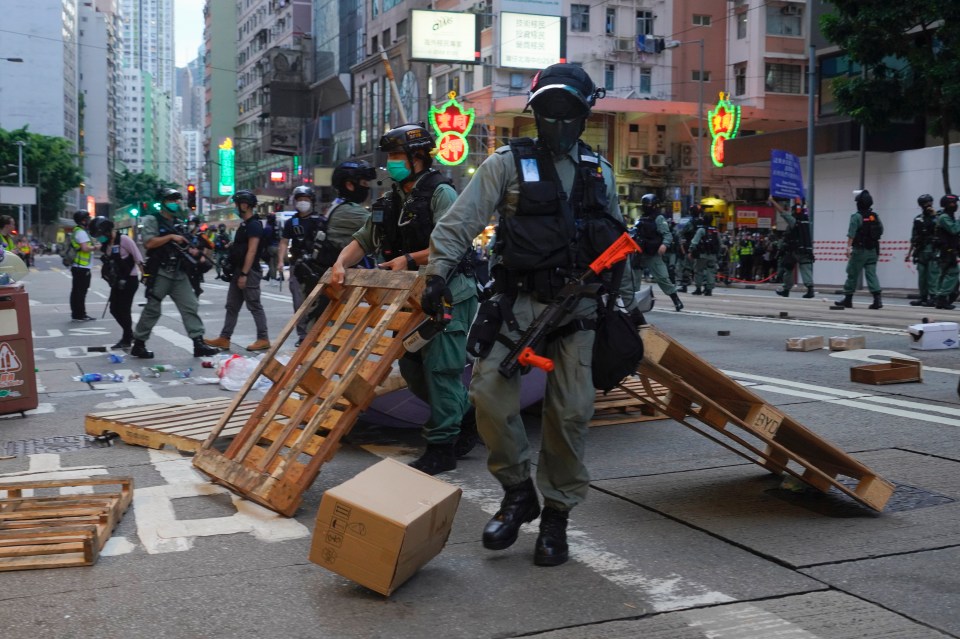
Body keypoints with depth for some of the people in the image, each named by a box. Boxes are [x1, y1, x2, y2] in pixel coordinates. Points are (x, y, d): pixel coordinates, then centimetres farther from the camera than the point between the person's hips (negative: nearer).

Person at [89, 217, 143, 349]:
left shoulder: (123, 239, -15)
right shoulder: (105, 244, 8)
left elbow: (138, 258, -15)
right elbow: (107, 263, 15)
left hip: (130, 279, -8)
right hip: (117, 282, 8)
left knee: (124, 310, -5)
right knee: (114, 309, 8)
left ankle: (127, 339, 9)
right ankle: (129, 335, 24)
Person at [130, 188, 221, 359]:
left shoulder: (178, 223, 19)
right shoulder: (152, 220, -3)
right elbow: (149, 243, -16)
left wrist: (191, 250, 6)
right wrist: (171, 237, -17)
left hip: (179, 273, 7)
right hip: (160, 273, -7)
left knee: (190, 307, -2)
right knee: (152, 310, -1)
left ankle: (199, 344, -4)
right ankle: (138, 345, 10)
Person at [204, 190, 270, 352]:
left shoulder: (254, 225, -14)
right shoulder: (244, 225, 17)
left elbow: (251, 251, -20)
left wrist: (244, 274, -23)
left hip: (249, 272, -10)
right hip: (239, 271, 10)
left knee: (254, 306, -5)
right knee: (232, 306, 10)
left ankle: (263, 339, 1)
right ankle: (224, 338, 14)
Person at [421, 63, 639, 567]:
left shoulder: (599, 171, 13)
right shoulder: (508, 163, 2)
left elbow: (617, 243, 19)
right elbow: (461, 221, -5)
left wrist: (625, 304, 16)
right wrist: (438, 274, -18)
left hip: (578, 308, 2)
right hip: (519, 301, -2)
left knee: (571, 412, 0)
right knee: (489, 390, -17)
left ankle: (556, 514, 15)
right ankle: (518, 491, 5)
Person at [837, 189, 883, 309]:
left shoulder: (856, 217, -11)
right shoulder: (875, 217, 8)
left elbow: (851, 234, -19)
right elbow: (881, 231, 14)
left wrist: (848, 247, -23)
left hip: (859, 250, -5)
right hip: (873, 250, 5)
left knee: (853, 274, 4)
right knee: (871, 274, 2)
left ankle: (848, 298, 12)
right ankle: (877, 298, -10)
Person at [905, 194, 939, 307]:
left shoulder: (937, 216, 2)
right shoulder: (918, 219, 13)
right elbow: (914, 238, 17)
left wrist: (934, 215, -16)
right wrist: (909, 253, 14)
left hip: (933, 250, -5)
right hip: (921, 251, 5)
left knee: (933, 274, -9)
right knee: (921, 275, 6)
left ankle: (933, 298, -9)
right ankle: (923, 298, 13)